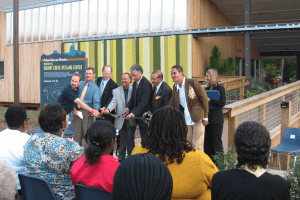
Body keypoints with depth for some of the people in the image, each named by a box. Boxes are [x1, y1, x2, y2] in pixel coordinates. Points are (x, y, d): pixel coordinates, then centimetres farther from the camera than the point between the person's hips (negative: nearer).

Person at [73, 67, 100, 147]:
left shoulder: (95, 87, 0)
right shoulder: (79, 84, 13)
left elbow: (96, 102, -12)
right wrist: (74, 108, -2)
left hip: (87, 112, -4)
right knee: (76, 133, 7)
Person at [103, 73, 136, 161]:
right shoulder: (116, 91, 5)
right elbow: (114, 102, -7)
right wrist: (108, 109, -25)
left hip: (131, 119, -2)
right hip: (121, 119, 2)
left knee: (130, 139, 2)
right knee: (122, 140, 11)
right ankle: (121, 158, 21)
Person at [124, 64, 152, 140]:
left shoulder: (146, 84, -18)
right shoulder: (135, 83, 10)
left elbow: (143, 102, -23)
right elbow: (133, 98, 13)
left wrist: (133, 114, -27)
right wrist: (128, 108, -5)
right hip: (138, 115, 8)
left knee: (145, 136, -3)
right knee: (142, 136, 13)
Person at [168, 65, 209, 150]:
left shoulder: (192, 82, -9)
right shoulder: (175, 87, 9)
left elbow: (204, 98, -8)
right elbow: (171, 104, 11)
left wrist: (205, 117, -9)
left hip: (197, 118, -5)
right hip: (186, 120, 5)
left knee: (197, 145, -4)